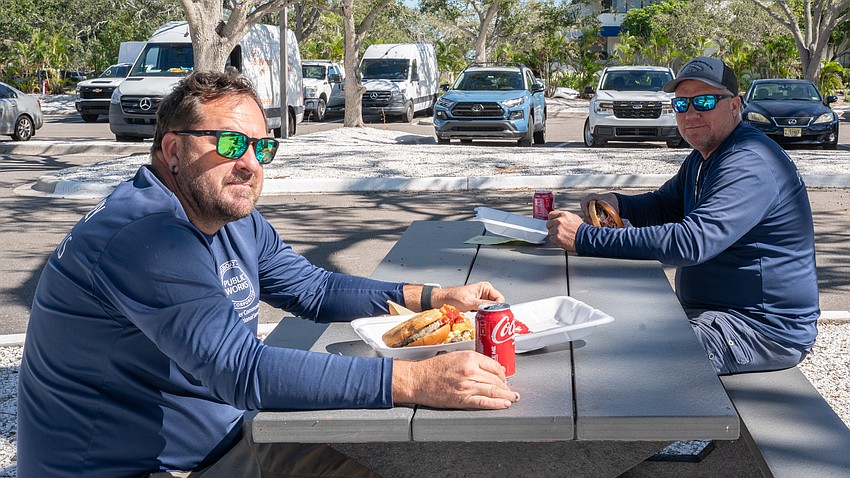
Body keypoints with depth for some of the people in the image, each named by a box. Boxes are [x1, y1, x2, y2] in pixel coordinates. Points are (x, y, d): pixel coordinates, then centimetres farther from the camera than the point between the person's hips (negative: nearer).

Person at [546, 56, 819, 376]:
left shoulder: (751, 165, -24)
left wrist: (586, 238, -35)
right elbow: (665, 205, 22)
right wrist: (618, 203, -3)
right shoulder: (703, 157, 12)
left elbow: (691, 242, -35)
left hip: (764, 330, -10)